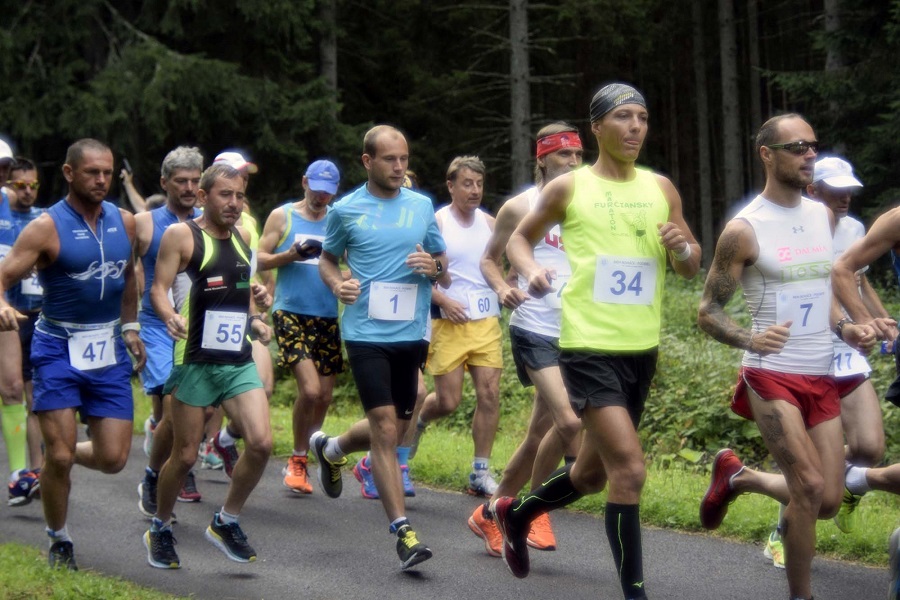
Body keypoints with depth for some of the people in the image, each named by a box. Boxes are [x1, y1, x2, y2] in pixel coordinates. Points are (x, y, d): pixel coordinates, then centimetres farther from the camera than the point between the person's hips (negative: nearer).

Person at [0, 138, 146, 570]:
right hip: (59, 348, -4)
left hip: (109, 349, 4)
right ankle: (58, 542, 16)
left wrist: (130, 327, 18)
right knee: (59, 457, -6)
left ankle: (63, 454, 32)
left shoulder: (124, 222, 5)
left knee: (113, 458, -2)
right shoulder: (46, 227, -11)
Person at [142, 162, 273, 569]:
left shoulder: (241, 236, 14)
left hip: (238, 360, 5)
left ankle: (226, 523, 8)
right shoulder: (181, 236, -5)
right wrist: (170, 316, -30)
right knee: (184, 455, 1)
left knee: (261, 442, -11)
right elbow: (159, 288, -11)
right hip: (195, 360, -5)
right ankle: (160, 529, 24)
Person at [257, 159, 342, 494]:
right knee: (310, 389, -17)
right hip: (290, 312, -4)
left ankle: (302, 460, 22)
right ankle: (297, 462, 0)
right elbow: (259, 259, 4)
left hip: (327, 318, 4)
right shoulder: (282, 216, 5)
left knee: (324, 397, 4)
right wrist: (290, 256, -13)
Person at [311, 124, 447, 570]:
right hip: (367, 332, -4)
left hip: (411, 333, 4)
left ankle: (331, 448, 46)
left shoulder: (421, 206, 8)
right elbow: (327, 259, 14)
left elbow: (443, 266, 15)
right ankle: (403, 531, -8)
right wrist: (337, 284, -7)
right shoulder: (346, 210, 1)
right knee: (386, 429, -12)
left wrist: (433, 266, -8)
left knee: (394, 429, 15)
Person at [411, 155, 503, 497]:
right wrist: (443, 301, -18)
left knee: (489, 394, -6)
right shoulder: (436, 223, -5)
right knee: (448, 401, -2)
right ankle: (417, 420, 33)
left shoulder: (490, 223, 9)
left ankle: (481, 474, 1)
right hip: (449, 324, -4)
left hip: (487, 321, 4)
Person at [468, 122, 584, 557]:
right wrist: (502, 288, -13)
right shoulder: (520, 207, -1)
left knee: (540, 433, 9)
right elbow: (489, 259, 6)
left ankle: (490, 514, 24)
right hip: (535, 330, -6)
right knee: (568, 421, -23)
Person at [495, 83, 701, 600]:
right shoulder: (568, 188, -3)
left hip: (642, 349, 5)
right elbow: (521, 238, 11)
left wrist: (683, 248, -9)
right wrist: (531, 271, -10)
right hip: (589, 346, -5)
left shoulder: (661, 189, 7)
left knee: (594, 471, 19)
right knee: (630, 469, -17)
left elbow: (692, 266, 14)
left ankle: (517, 513, 46)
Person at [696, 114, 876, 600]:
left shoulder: (823, 216, 8)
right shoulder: (744, 230, -11)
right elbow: (708, 312, -8)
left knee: (828, 502, 5)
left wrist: (845, 329, 2)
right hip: (772, 376, -6)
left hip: (822, 378, 6)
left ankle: (738, 477, 32)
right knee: (809, 487, -19)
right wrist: (750, 340, -27)